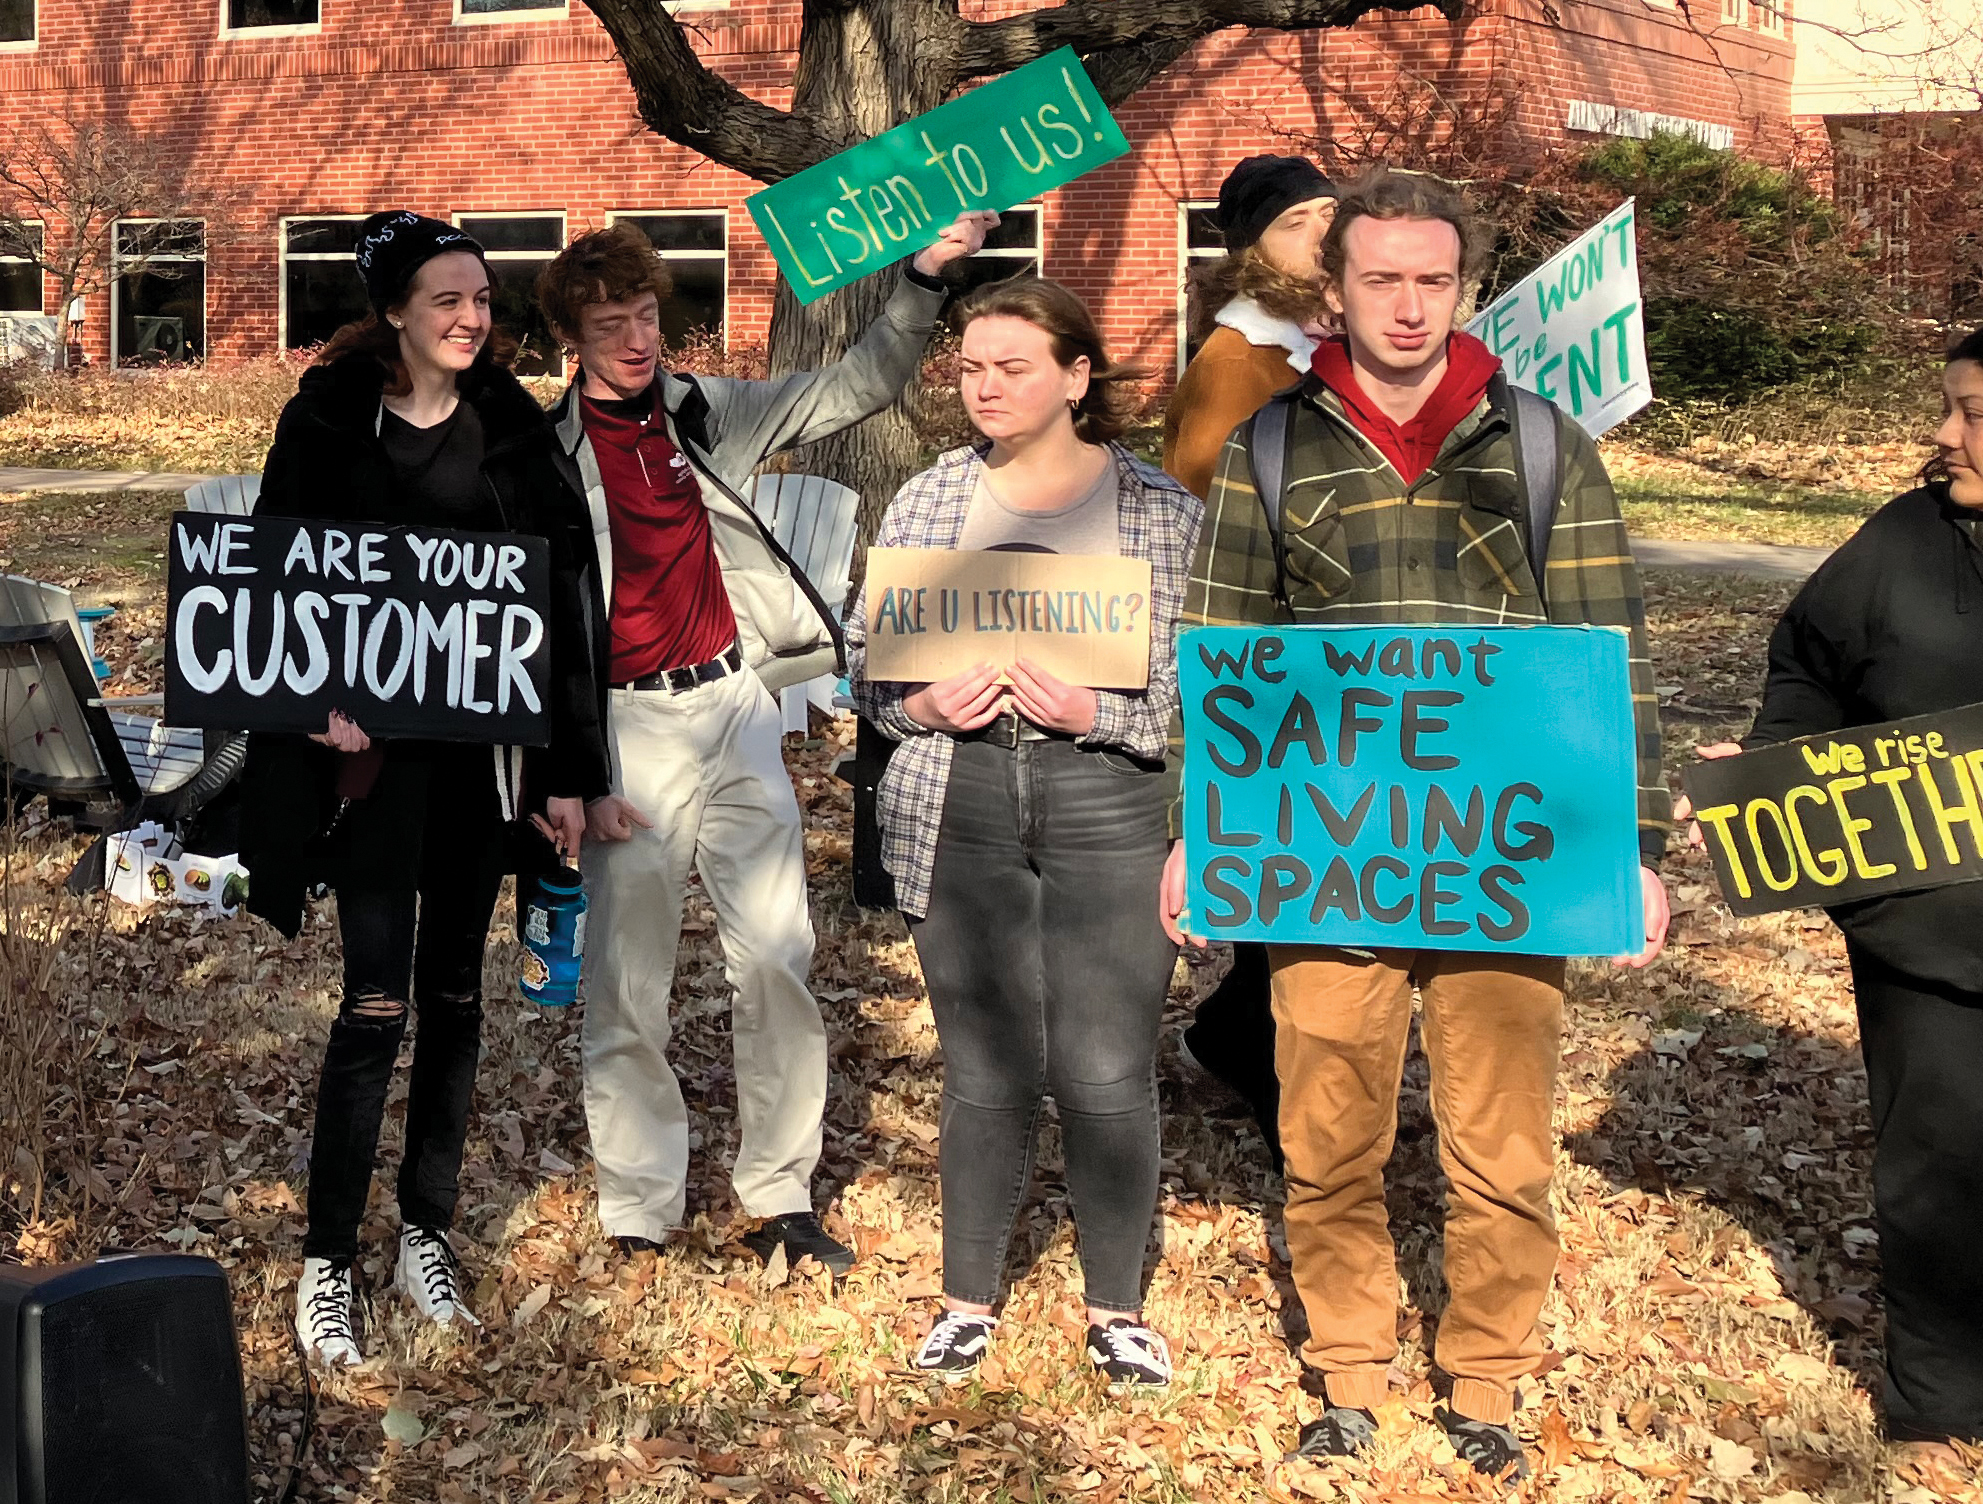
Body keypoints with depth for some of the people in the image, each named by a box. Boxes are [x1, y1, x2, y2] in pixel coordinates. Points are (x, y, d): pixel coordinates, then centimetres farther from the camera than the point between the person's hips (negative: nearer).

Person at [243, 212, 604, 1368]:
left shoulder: (513, 428, 4)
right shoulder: (329, 420, -2)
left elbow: (557, 598, 5)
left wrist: (568, 765, 1)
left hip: (482, 744, 3)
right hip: (372, 743, -3)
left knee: (455, 991, 10)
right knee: (378, 1001, -6)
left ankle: (427, 1233, 23)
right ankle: (328, 1262, 5)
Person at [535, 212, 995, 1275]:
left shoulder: (711, 413, 8)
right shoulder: (545, 454, -2)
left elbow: (859, 386, 11)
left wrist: (925, 277, -3)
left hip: (733, 708, 3)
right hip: (629, 727, -3)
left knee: (778, 958, 1)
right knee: (626, 987, 2)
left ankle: (781, 1199, 14)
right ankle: (638, 1220, 15)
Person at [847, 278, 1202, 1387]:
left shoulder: (1163, 510, 2)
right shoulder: (928, 502, 10)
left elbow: (1199, 682, -1)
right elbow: (867, 661, 11)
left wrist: (1096, 712, -16)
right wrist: (924, 706, -8)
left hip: (1110, 804, -2)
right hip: (960, 805, 2)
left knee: (1108, 1074, 1)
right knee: (986, 1070, 7)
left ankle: (1118, 1305, 20)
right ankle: (970, 1296, 25)